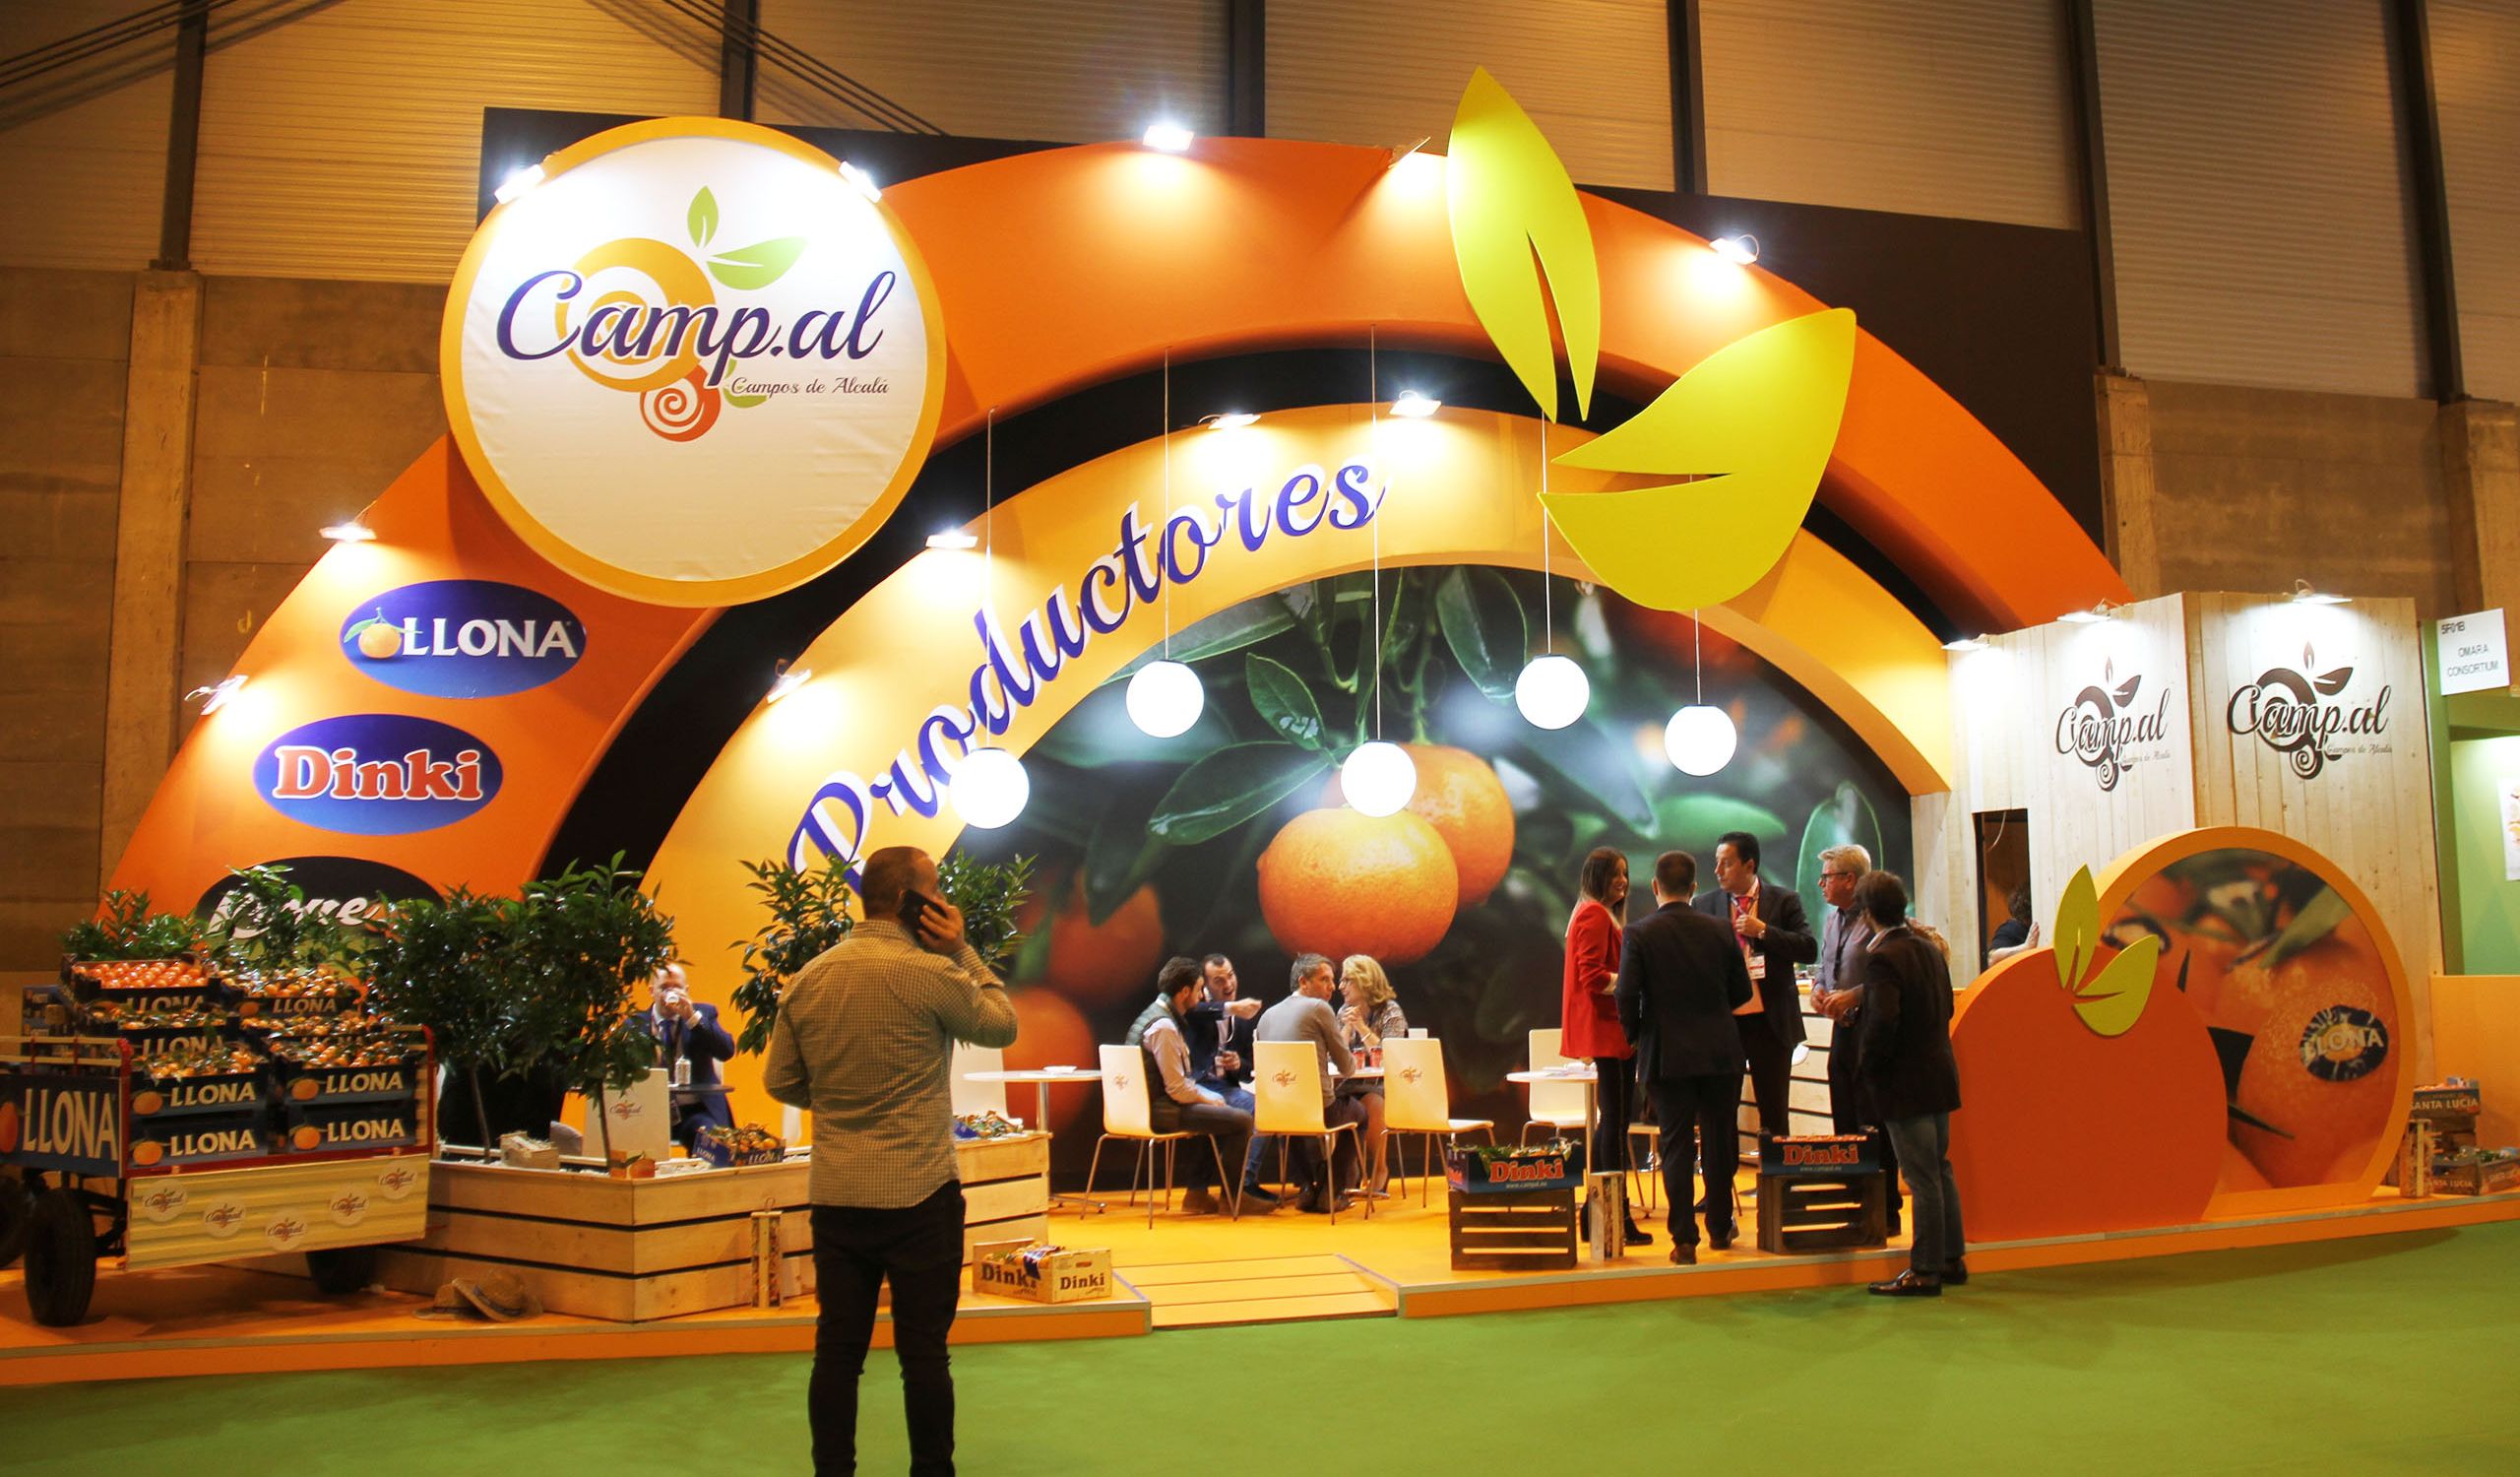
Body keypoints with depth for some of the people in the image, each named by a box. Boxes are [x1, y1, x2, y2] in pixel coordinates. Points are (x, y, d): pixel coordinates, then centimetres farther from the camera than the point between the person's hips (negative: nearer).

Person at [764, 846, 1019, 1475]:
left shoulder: (807, 979, 4)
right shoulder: (930, 973, -13)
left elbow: (781, 1082, 11)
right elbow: (1003, 1027, 3)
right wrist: (962, 951, 4)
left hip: (835, 1193, 5)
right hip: (918, 1193, -5)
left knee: (838, 1348, 10)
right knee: (923, 1351, 4)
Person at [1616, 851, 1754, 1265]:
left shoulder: (1638, 933, -9)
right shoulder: (1719, 931, 0)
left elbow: (1627, 996, -14)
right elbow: (1741, 992, 5)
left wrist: (1635, 1035, 4)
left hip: (1666, 1055, -2)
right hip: (1720, 1052, 2)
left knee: (1676, 1145, 3)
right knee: (1719, 1141, 14)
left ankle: (1684, 1239, 1)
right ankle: (1719, 1227, 26)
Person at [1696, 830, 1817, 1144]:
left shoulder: (1785, 901, 1)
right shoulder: (1706, 905, 6)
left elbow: (1809, 950, -7)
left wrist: (1763, 931, -15)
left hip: (1770, 1022, -1)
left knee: (1773, 1112, 6)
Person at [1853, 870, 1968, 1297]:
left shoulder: (1883, 958, -19)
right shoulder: (1929, 948, 8)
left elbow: (1882, 1023, -26)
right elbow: (1946, 1007, 16)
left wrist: (1869, 1069, -14)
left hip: (1907, 1083, -9)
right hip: (1940, 1074, 9)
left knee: (1923, 1180, -2)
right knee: (1939, 1171, 18)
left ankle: (1925, 1272, 5)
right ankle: (1952, 1259, 28)